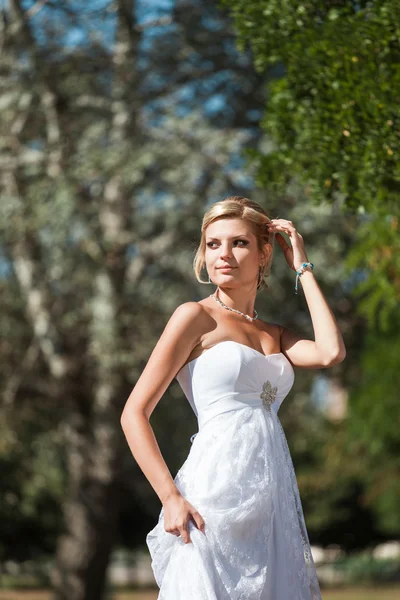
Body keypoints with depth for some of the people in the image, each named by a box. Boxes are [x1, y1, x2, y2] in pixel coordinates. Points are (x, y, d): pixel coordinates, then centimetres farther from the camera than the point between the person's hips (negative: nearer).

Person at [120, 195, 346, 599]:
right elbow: (134, 414, -4)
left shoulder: (275, 335, 17)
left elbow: (331, 353, -4)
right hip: (218, 491, -6)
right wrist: (171, 498, -15)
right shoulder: (196, 317, 1)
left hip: (273, 501, 6)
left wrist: (302, 267, 6)